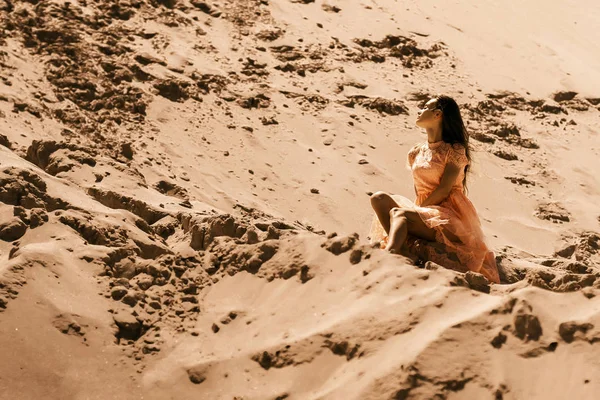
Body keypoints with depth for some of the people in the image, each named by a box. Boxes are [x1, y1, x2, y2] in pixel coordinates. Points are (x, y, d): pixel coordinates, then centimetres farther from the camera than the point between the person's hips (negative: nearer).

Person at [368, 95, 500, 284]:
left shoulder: (455, 150, -6)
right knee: (379, 198, -16)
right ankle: (406, 248, -35)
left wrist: (419, 209, -13)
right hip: (424, 211, 7)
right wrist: (418, 209, -3)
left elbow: (444, 190, -13)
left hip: (448, 215, -7)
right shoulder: (416, 152, 15)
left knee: (399, 213, -31)